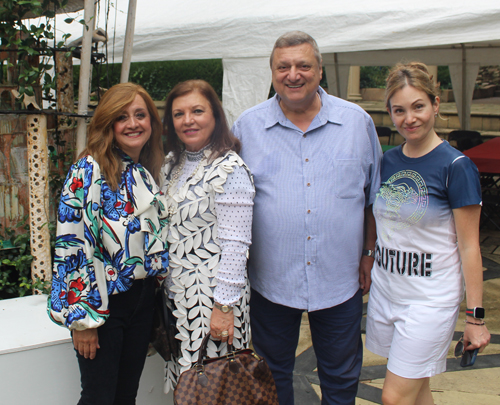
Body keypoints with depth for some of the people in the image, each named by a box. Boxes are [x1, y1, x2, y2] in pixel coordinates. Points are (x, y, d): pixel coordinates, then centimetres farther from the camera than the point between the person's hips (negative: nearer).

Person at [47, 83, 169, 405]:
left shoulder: (150, 173, 7)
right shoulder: (90, 170, -14)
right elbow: (72, 243, -17)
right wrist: (82, 316, -17)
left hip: (143, 298, 6)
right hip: (103, 302, -6)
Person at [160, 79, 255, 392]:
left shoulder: (229, 168, -15)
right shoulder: (173, 164, 9)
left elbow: (235, 244, -18)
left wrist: (225, 306, -18)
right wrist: (163, 284, 15)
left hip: (213, 293, -7)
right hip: (177, 293, 7)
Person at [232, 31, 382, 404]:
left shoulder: (357, 122, 1)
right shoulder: (247, 126, -1)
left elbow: (374, 196, 8)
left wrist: (370, 254, 6)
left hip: (340, 279, 1)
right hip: (270, 280, 0)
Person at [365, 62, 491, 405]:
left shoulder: (455, 166, -13)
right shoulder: (389, 161, 4)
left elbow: (469, 247, -12)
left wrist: (475, 316, -11)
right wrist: (369, 264, 17)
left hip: (430, 299, -6)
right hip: (385, 292, 6)